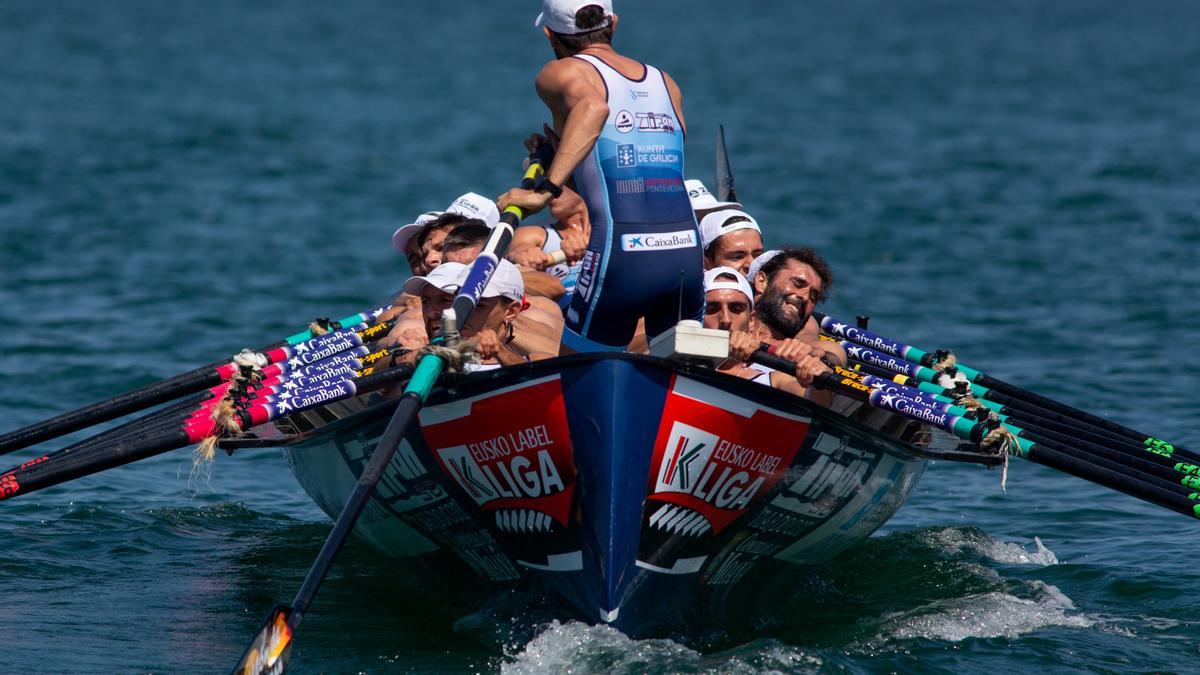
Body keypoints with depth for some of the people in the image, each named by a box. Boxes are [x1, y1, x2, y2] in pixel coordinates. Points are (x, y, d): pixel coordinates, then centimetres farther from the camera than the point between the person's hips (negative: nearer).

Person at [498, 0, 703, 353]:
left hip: (621, 256, -4)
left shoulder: (561, 73, 5)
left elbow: (593, 107, -17)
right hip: (688, 254, 4)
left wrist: (547, 188, -19)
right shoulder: (665, 82, 21)